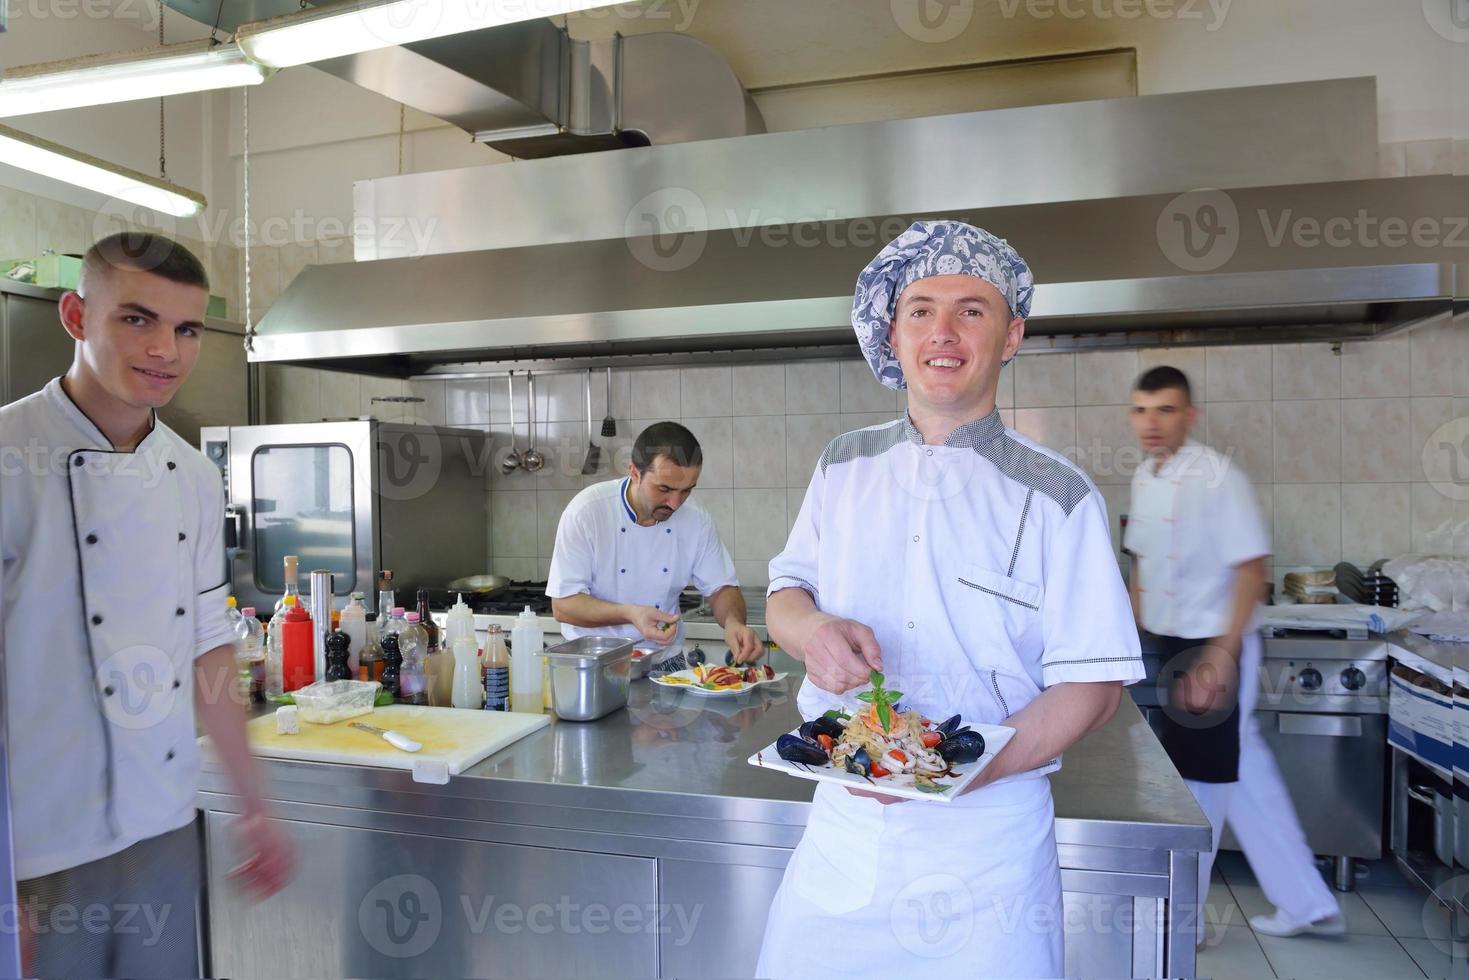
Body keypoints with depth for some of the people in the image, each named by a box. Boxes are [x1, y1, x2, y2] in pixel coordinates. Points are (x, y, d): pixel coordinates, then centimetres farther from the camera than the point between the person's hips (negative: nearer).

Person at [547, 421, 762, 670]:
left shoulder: (697, 521, -4)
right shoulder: (586, 511, -15)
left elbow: (721, 588, 5)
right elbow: (562, 604, -14)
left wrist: (733, 621, -18)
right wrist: (629, 614, -29)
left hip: (665, 663, 2)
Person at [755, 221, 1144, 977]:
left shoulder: (1057, 497, -7)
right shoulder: (844, 467, 3)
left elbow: (1092, 684, -8)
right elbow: (786, 589, 11)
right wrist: (810, 629, -13)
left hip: (987, 843, -3)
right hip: (840, 830, 3)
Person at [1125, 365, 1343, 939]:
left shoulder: (1217, 477, -18)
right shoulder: (1145, 477, 6)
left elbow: (1252, 568, -20)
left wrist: (1221, 655, -23)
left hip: (1211, 651, -8)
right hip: (1171, 646, 8)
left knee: (1198, 784, 4)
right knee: (1246, 780, 17)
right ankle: (1307, 905, 33)